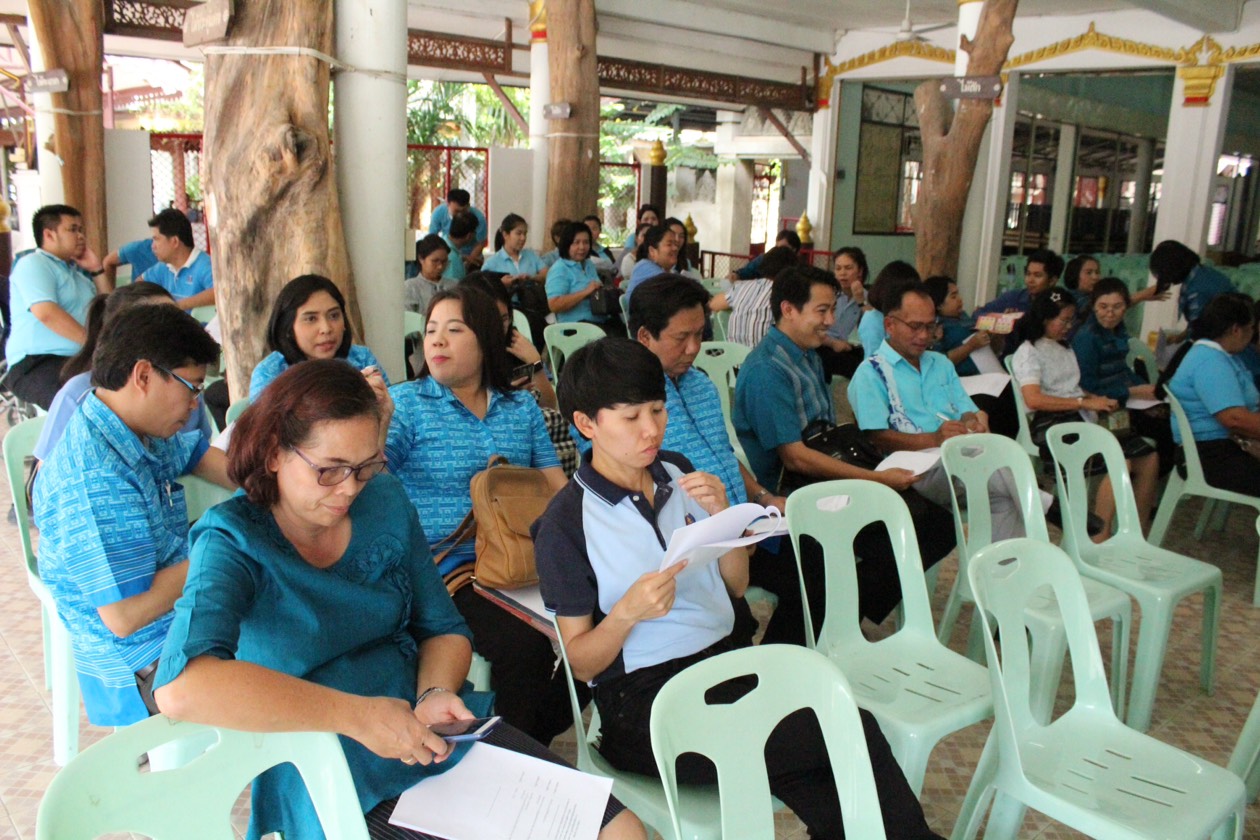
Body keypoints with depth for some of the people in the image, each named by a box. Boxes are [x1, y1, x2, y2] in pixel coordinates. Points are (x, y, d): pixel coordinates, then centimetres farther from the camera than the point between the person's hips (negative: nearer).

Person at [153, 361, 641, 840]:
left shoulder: (385, 500, 3)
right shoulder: (234, 542, -12)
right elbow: (180, 688, -31)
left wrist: (435, 694, -11)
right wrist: (357, 715, -29)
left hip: (436, 733, 5)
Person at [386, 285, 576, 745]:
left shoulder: (522, 408, 14)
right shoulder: (406, 403, 4)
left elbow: (559, 488, 12)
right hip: (446, 565, -4)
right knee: (523, 644, -28)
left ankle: (541, 732, 6)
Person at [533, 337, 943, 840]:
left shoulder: (678, 474, 8)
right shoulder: (566, 523, -7)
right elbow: (581, 662, -4)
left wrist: (721, 514, -4)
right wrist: (628, 612, -24)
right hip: (642, 703, -5)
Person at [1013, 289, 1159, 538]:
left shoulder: (1064, 349, 26)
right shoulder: (1029, 352, -2)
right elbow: (1033, 399, -16)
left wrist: (1099, 399, 6)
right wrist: (1085, 402, -17)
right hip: (1053, 425, -9)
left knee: (1149, 459, -5)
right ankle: (1099, 540, -25)